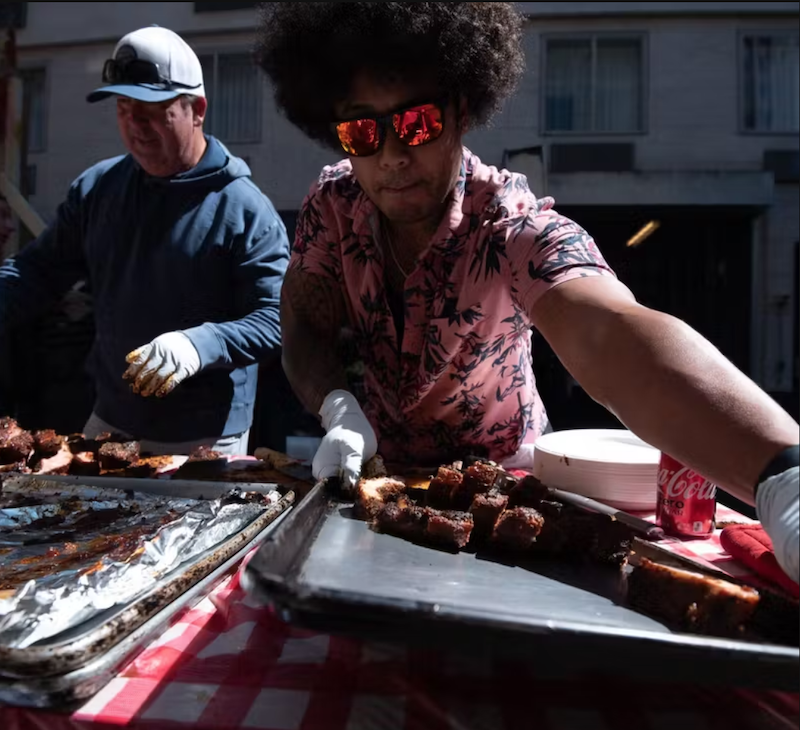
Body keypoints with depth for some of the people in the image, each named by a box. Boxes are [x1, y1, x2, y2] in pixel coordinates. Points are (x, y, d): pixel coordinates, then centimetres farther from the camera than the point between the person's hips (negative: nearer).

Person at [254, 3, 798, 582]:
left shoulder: (516, 226, -28)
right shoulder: (332, 205, -12)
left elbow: (606, 334, -45)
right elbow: (306, 323, -7)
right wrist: (338, 411, -28)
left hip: (500, 473, -3)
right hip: (383, 464, 4)